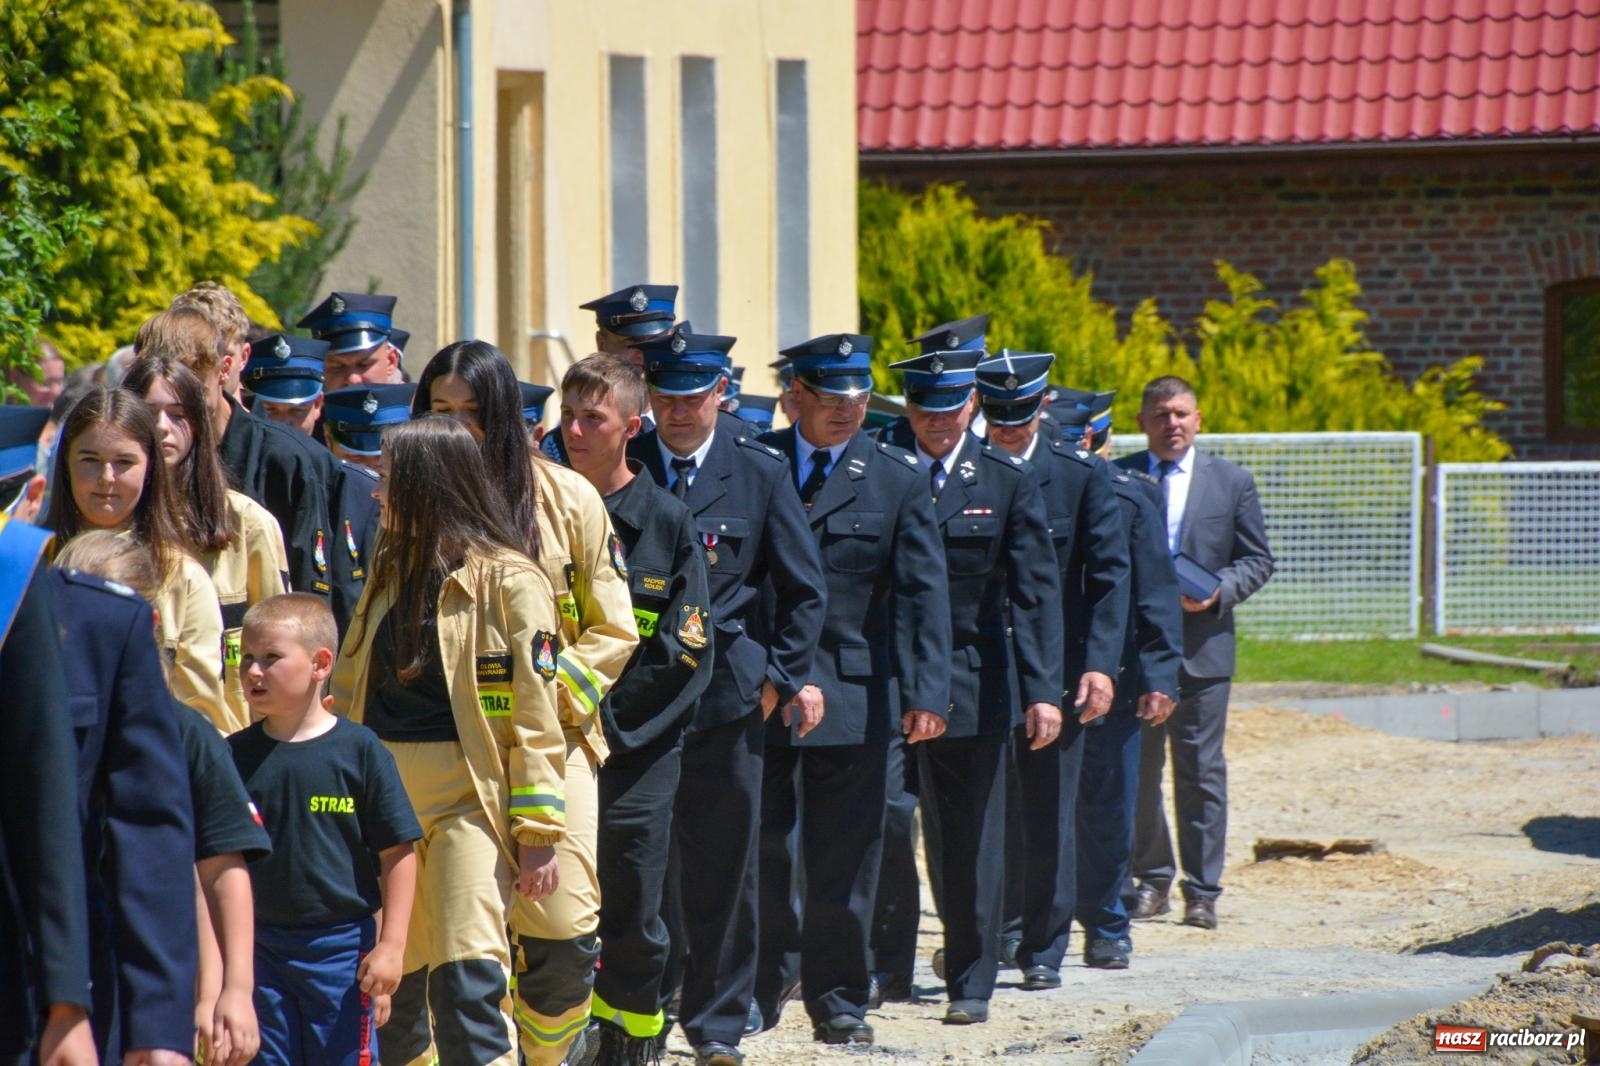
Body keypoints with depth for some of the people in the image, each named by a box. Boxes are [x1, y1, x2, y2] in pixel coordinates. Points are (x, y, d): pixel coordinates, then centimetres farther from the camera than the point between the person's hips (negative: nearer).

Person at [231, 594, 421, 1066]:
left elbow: (397, 855, -4)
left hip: (341, 946, -3)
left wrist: (391, 946, -9)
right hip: (261, 949, 3)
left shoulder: (358, 749, -6)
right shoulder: (237, 755, 3)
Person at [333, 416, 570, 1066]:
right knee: (387, 983, 10)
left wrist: (538, 832, -12)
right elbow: (348, 691, 17)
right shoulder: (391, 572, 14)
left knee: (466, 979, -15)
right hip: (382, 791, 7)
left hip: (468, 798, -7)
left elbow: (534, 715, -8)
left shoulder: (507, 580, -7)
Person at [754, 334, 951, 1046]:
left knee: (844, 855, 4)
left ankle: (836, 998, 13)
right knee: (759, 847, 5)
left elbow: (923, 593, -3)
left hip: (855, 693, -1)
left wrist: (927, 692, -12)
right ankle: (760, 987, 18)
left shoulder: (898, 479, 1)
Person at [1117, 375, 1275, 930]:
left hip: (1201, 648, -1)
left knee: (1201, 771, -1)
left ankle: (1202, 890, 3)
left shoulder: (1232, 482, 7)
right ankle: (1151, 878, 18)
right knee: (1137, 769, 6)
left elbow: (1257, 559, 7)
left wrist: (1218, 592, -11)